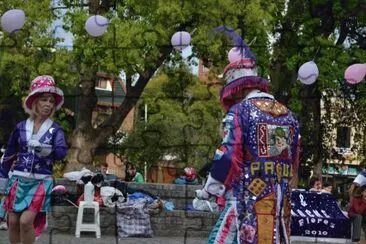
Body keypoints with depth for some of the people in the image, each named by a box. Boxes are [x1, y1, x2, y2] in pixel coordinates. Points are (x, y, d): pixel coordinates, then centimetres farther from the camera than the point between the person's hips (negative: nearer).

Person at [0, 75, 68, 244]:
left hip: (40, 181, -2)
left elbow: (61, 153, -15)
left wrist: (45, 149, -28)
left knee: (26, 220, -14)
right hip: (17, 179, 2)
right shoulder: (21, 127, 4)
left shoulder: (55, 130, 0)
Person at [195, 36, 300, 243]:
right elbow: (294, 162, 18)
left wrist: (209, 190, 2)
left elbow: (228, 157, -10)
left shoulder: (239, 111, -4)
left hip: (248, 199, -6)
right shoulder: (289, 115, 14)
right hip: (280, 201, 6)